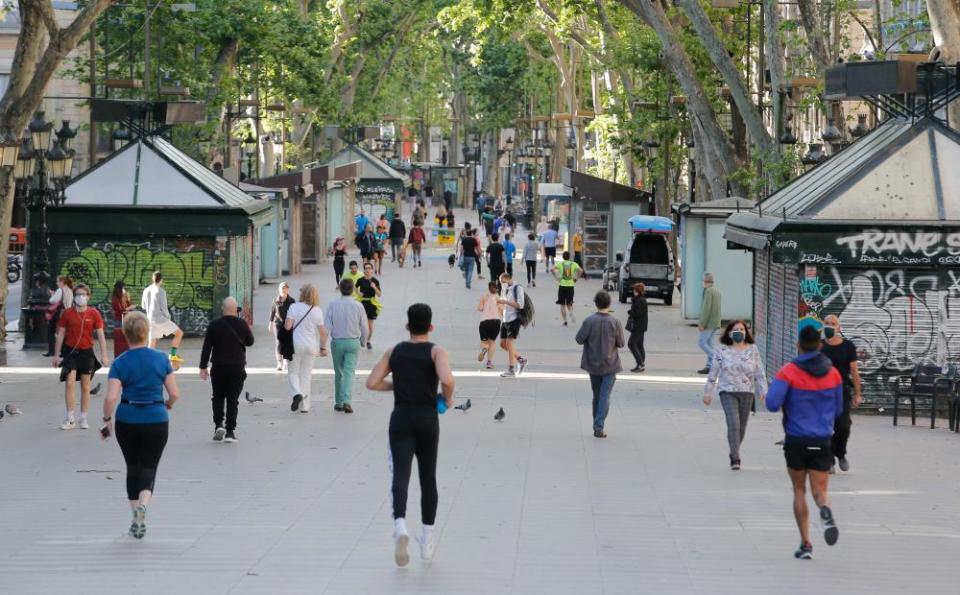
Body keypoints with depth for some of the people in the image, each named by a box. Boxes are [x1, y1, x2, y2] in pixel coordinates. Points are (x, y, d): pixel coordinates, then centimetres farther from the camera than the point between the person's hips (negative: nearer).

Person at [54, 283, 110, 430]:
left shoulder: (94, 314, -2)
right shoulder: (67, 313, -1)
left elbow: (100, 335, -1)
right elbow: (61, 334, 4)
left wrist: (104, 355, -8)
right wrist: (57, 355, 3)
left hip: (86, 352, 1)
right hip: (70, 351, -1)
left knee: (85, 387, 8)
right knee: (70, 383, -10)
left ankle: (83, 419, 18)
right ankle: (70, 419, -3)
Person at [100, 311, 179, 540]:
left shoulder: (120, 363, -7)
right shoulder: (161, 359, -3)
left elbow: (111, 397, -14)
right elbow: (174, 394, -2)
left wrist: (107, 420, 1)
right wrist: (167, 406, 20)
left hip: (127, 421, 0)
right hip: (156, 420, 0)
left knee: (133, 468, 16)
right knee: (149, 467, 4)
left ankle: (136, 516, 18)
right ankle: (143, 504, -24)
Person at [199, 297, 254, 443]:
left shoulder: (214, 325, -4)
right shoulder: (242, 324, -5)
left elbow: (206, 348, -3)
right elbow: (250, 342, 9)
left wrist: (203, 367, 2)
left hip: (219, 367, 0)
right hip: (237, 367, 0)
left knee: (218, 397, 15)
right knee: (233, 400, 5)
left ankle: (218, 425, -2)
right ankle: (230, 431, 2)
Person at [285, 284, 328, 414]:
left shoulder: (294, 307, -9)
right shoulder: (317, 310, -1)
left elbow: (287, 326, -15)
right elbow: (323, 332, -1)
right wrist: (323, 347, 9)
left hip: (296, 344, -2)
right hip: (312, 345, 2)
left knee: (293, 372, 10)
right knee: (306, 375, 11)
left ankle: (296, 393, -18)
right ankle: (304, 406, 12)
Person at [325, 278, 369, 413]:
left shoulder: (332, 305, -7)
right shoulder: (358, 306, -6)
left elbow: (326, 326, -9)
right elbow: (364, 327, 0)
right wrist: (363, 341, 18)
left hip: (337, 342, 1)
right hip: (353, 342, -1)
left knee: (338, 373, 14)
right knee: (349, 372, -2)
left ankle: (338, 402, 21)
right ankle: (347, 401, -18)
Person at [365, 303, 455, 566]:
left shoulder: (394, 351, 6)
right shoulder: (436, 352, -3)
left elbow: (372, 383, 3)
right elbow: (447, 379, -22)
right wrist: (447, 398, -2)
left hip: (401, 418, 1)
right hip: (427, 419, -1)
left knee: (400, 476, -7)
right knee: (428, 478, 13)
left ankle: (400, 525, -34)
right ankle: (427, 539, 19)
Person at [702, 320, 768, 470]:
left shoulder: (752, 350, 3)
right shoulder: (722, 351, -1)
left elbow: (760, 372, 4)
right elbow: (713, 373, 4)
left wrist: (763, 391, -5)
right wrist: (707, 393, 6)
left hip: (747, 393, 3)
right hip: (728, 392, -2)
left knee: (742, 427, 9)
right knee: (733, 424, -16)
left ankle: (734, 453, 30)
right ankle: (735, 459, -14)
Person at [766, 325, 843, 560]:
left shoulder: (788, 372, -9)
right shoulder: (833, 373, 3)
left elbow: (772, 404, -17)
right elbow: (838, 410, 10)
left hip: (796, 441, -2)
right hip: (822, 441, 2)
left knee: (799, 491, 13)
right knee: (820, 490, 4)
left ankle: (805, 544, 8)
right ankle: (826, 512, -33)